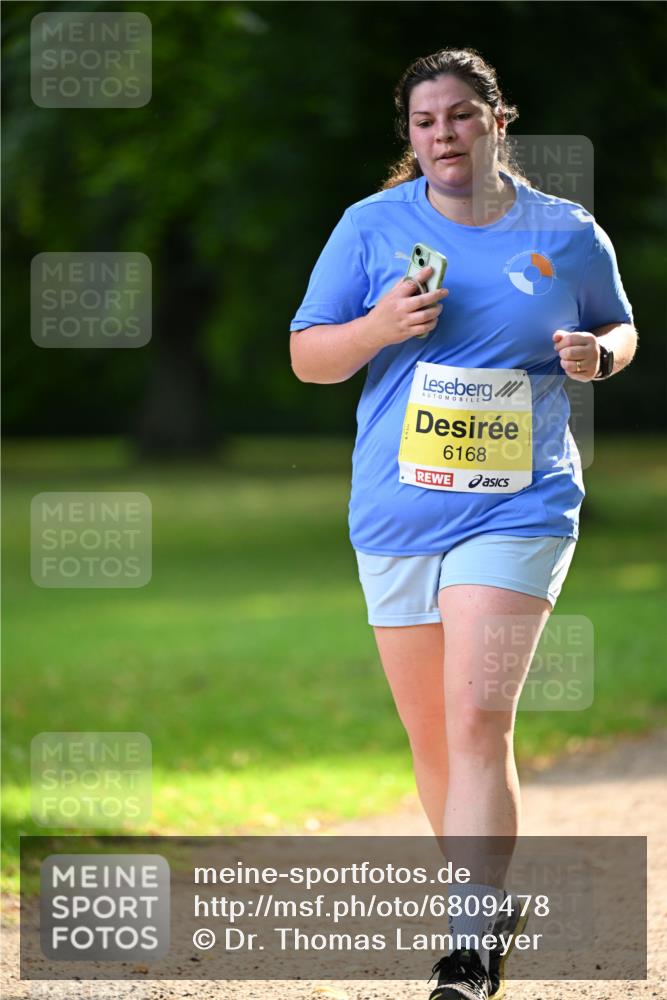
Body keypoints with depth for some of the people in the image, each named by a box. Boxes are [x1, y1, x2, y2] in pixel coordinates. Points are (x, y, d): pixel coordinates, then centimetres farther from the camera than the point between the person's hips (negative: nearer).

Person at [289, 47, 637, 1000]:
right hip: (396, 516, 3)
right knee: (432, 738, 11)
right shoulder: (372, 226, 2)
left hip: (519, 509, -3)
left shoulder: (569, 234, 3)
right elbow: (307, 356, 4)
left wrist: (600, 354, -5)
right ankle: (494, 897, 33)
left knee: (479, 722, -17)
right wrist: (379, 328, -15)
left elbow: (619, 330, 18)